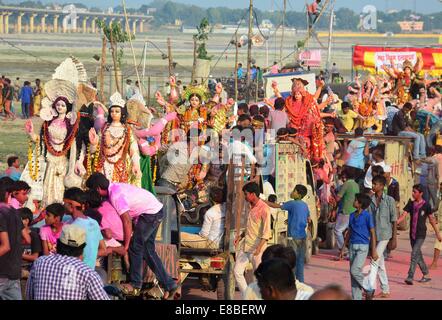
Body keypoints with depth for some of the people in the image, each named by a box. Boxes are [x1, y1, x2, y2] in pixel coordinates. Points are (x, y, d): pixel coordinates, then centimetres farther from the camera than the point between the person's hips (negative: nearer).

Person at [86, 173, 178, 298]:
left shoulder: (115, 196, -23)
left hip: (151, 213, -10)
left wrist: (126, 245, -16)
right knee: (148, 250, 13)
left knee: (135, 247, -3)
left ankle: (136, 286, 5)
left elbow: (127, 221, -23)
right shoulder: (114, 188, 6)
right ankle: (169, 284, 16)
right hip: (156, 209, 10)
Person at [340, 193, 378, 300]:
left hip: (362, 247, -7)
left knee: (355, 270, -17)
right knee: (352, 273, 6)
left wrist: (373, 251, -10)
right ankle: (356, 298, 12)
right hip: (352, 246, 7)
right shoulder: (352, 215, 9)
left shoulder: (367, 216, -9)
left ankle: (369, 290, 4)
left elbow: (372, 234, -7)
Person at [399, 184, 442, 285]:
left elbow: (431, 219, 1)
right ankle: (426, 275, 28)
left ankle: (410, 277, -17)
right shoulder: (411, 204, 4)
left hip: (421, 234, -5)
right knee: (418, 255, 13)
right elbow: (404, 215, -4)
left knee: (414, 254, -14)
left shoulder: (426, 205, -6)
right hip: (412, 234, 5)